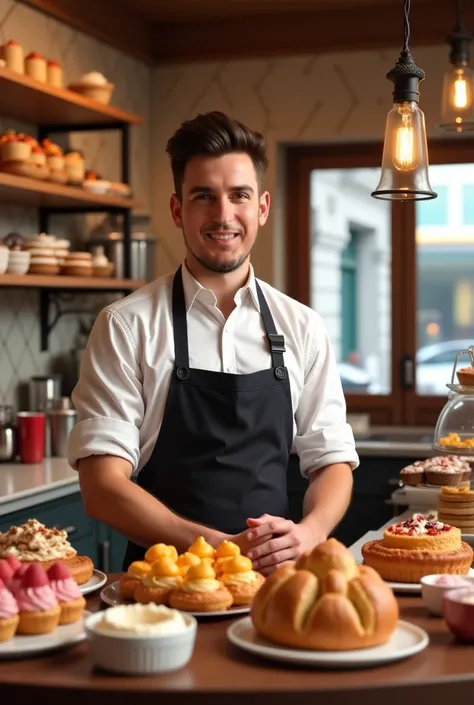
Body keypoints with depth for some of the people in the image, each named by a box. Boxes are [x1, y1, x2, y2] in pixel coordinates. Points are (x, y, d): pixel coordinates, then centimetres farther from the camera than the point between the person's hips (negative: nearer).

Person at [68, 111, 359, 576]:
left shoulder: (301, 328, 7)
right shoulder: (125, 326, -2)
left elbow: (331, 462, 11)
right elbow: (102, 486, -7)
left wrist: (307, 534, -10)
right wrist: (221, 547, -18)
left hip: (275, 579, 1)